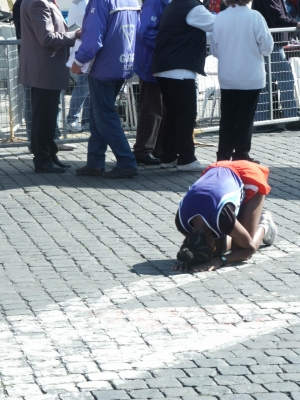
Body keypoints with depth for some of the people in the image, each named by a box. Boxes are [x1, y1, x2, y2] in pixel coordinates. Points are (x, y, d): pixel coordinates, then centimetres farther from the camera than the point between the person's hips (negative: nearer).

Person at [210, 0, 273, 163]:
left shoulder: (219, 18, -5)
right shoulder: (254, 17, -15)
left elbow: (214, 49, 3)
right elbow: (267, 46, -9)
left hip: (227, 78, 3)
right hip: (250, 78, -3)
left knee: (227, 117, 11)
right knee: (245, 117, 6)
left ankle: (223, 155, 12)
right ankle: (241, 154, 7)